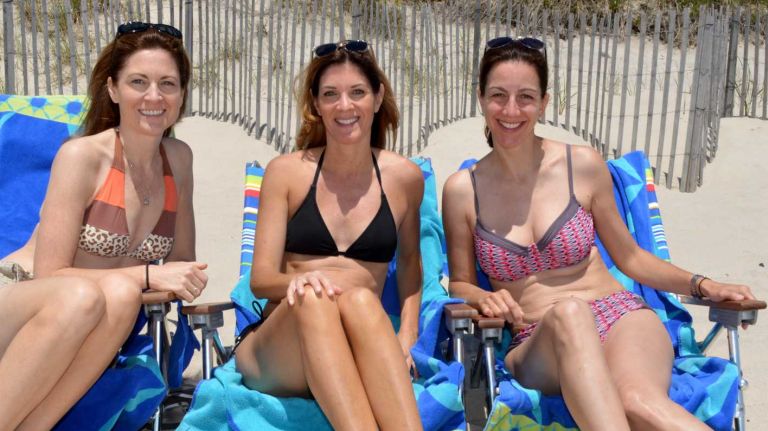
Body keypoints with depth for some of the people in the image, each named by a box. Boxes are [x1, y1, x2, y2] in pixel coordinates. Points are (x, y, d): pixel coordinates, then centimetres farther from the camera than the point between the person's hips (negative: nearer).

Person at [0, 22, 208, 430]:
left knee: (122, 294, -31)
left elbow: (182, 261, 13)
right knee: (82, 296, -38)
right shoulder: (81, 156, -12)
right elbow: (48, 276, -14)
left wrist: (182, 279, -10)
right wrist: (148, 275, -22)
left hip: (84, 340, 4)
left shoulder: (179, 158, 4)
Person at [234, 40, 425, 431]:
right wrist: (301, 279, -23)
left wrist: (407, 335, 7)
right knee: (312, 297, -35)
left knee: (360, 299, -35)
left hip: (359, 357, 1)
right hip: (276, 353, 0)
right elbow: (261, 278, 0)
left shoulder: (404, 177, 7)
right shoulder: (286, 172, 3)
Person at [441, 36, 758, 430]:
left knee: (638, 399, -37)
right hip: (534, 349, 0)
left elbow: (629, 257, 13)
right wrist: (484, 298, -11)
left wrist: (700, 285, -1)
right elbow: (460, 283, 12)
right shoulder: (462, 189, 1)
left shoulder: (583, 166, 2)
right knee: (568, 311, -38)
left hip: (619, 317, 0)